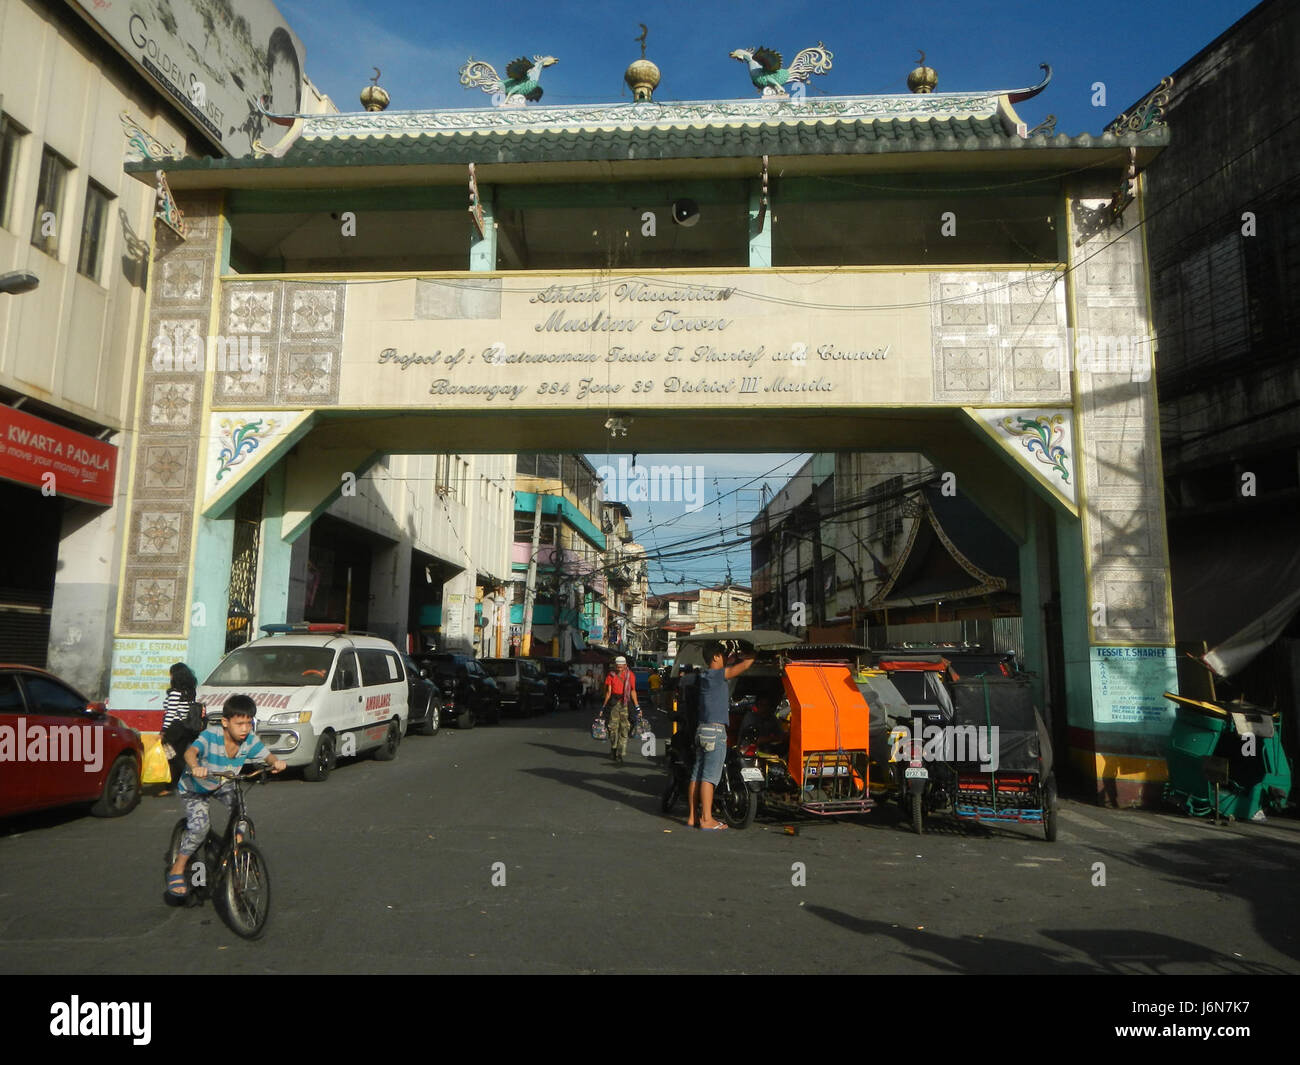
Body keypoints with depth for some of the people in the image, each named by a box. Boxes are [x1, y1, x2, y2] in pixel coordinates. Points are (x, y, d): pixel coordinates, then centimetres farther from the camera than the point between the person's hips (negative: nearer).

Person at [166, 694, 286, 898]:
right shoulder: (211, 735, -35)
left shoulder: (249, 740, -21)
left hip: (222, 784, 4)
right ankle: (177, 870, 0)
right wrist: (195, 767, -72)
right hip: (194, 787, -4)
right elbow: (191, 751, -50)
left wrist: (276, 762, -42)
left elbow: (266, 754, -18)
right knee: (200, 826, -20)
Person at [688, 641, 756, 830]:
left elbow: (733, 666, 27)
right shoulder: (716, 675, -12)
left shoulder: (706, 676, 14)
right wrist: (755, 652, 2)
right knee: (709, 776, -6)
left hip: (702, 729, 9)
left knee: (697, 775, 9)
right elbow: (744, 665, -11)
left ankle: (692, 817, 13)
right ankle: (706, 819, -4)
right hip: (715, 731, -9)